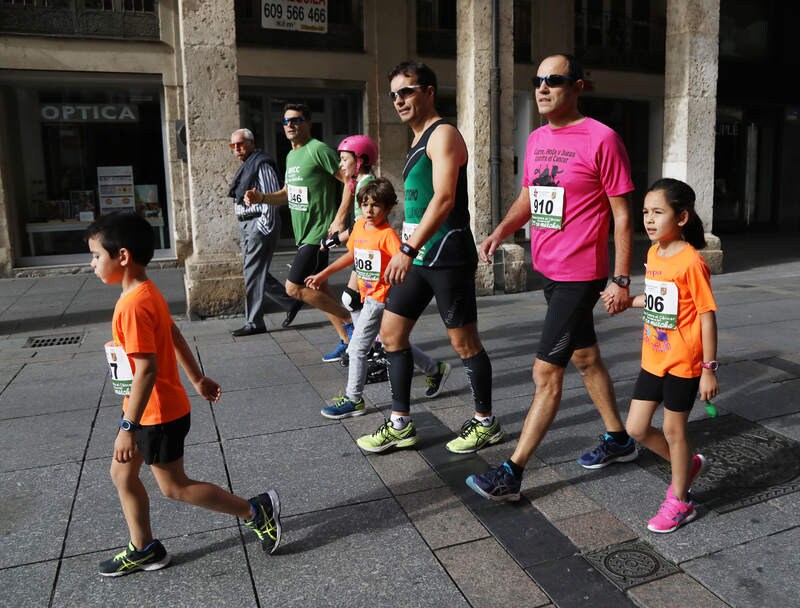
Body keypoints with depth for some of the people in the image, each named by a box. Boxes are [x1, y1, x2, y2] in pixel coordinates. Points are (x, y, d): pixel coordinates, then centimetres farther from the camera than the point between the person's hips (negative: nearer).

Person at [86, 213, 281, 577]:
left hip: (157, 415, -9)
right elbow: (175, 335, 13)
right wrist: (197, 379, 24)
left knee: (175, 488, 6)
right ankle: (144, 549, 33)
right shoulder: (146, 292, 3)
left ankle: (256, 512, 14)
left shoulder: (133, 305, -26)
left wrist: (129, 427, -26)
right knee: (121, 474, 19)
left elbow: (147, 369, -30)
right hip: (153, 410, 10)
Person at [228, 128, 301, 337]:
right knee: (257, 273, 11)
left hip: (260, 225, -10)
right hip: (247, 226, 10)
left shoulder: (261, 165, -9)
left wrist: (264, 226, -19)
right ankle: (291, 302, 21)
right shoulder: (245, 167, 20)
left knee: (253, 274, -7)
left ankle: (254, 323, 1)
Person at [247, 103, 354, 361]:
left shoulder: (318, 150, -13)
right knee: (318, 290, 12)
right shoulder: (291, 156, 15)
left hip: (317, 233, -9)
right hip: (303, 233, 9)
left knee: (294, 287, -10)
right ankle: (346, 340, 23)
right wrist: (261, 197, 3)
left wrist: (339, 219, -19)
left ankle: (349, 320, 2)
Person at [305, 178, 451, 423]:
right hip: (369, 296, 8)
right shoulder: (359, 226, 5)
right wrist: (323, 274, 20)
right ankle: (435, 369, 35)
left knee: (357, 348, -2)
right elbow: (352, 255, 19)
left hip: (381, 299, -8)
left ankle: (353, 399, 13)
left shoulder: (387, 235, -18)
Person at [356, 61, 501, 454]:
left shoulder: (443, 135, -10)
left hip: (446, 256, -9)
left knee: (464, 342, 1)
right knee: (391, 333, 9)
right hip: (417, 256, 10)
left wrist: (408, 249, -28)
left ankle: (486, 422, 20)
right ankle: (401, 423, 19)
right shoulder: (417, 140, 18)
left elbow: (444, 199, -23)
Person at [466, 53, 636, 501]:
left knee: (547, 372, -6)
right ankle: (618, 440, 39)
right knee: (585, 358, 20)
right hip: (548, 269, 8)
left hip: (580, 275, -8)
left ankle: (512, 474, 3)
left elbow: (623, 215, -11)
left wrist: (621, 279, -13)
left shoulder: (601, 139, -13)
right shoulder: (536, 139, 9)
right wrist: (501, 231, 1)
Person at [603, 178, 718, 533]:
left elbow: (707, 316, -16)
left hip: (682, 363, -7)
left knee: (673, 430, 7)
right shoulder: (654, 254, 4)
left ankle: (679, 502, 29)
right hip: (652, 359, 7)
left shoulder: (690, 262, -19)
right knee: (636, 429, 11)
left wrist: (709, 369, -15)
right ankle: (687, 464, 38)